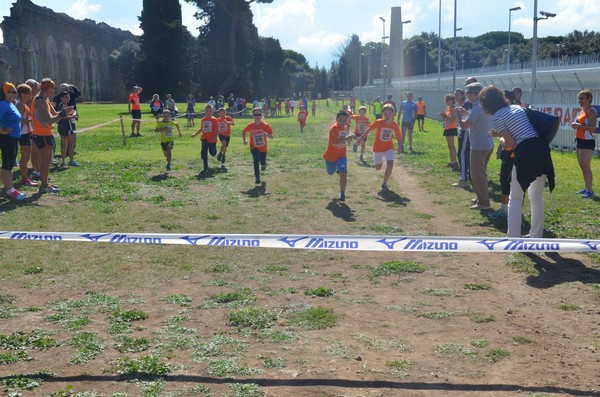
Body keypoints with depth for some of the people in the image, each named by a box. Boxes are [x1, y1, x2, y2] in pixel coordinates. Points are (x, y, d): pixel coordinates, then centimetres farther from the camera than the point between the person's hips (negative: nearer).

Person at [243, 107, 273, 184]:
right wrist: (244, 140, -5)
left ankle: (263, 164, 48)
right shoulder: (250, 126, -10)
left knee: (262, 162, 6)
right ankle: (257, 177, -8)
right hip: (254, 147, -1)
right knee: (256, 160, -21)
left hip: (263, 148, 1)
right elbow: (244, 132, 9)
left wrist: (267, 134, -31)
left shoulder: (265, 125, -14)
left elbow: (271, 137, -10)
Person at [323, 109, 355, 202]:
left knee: (343, 173, -18)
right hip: (331, 155, -3)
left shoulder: (346, 128, 0)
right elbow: (333, 142, -37)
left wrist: (348, 140, 0)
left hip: (341, 155, 3)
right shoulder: (334, 128, -22)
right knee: (331, 172, 20)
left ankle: (342, 194, -10)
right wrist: (346, 138, -45)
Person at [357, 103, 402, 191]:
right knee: (378, 168, 12)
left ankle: (384, 184, 1)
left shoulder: (395, 125, -15)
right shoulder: (378, 122, -20)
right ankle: (380, 160, 52)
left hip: (389, 147, 0)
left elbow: (398, 136, -1)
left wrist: (399, 147, -3)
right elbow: (369, 128, -6)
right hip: (378, 147, 0)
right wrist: (362, 137, -4)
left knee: (390, 165, -19)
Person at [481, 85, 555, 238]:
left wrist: (499, 136, 15)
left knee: (515, 199, 8)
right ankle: (536, 236, 25)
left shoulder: (496, 117, -1)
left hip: (525, 153, -7)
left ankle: (513, 238, 8)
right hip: (541, 148, 7)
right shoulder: (517, 107, 20)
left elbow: (511, 143, -3)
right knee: (537, 197, 18)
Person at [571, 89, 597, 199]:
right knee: (582, 166, 14)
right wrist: (575, 125, 9)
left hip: (587, 142, -10)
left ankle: (590, 191, -11)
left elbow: (592, 127, -24)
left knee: (585, 166, -12)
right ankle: (587, 188, 22)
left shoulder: (591, 111, -13)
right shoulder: (582, 111, 15)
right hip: (579, 141, 10)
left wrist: (578, 125, -23)